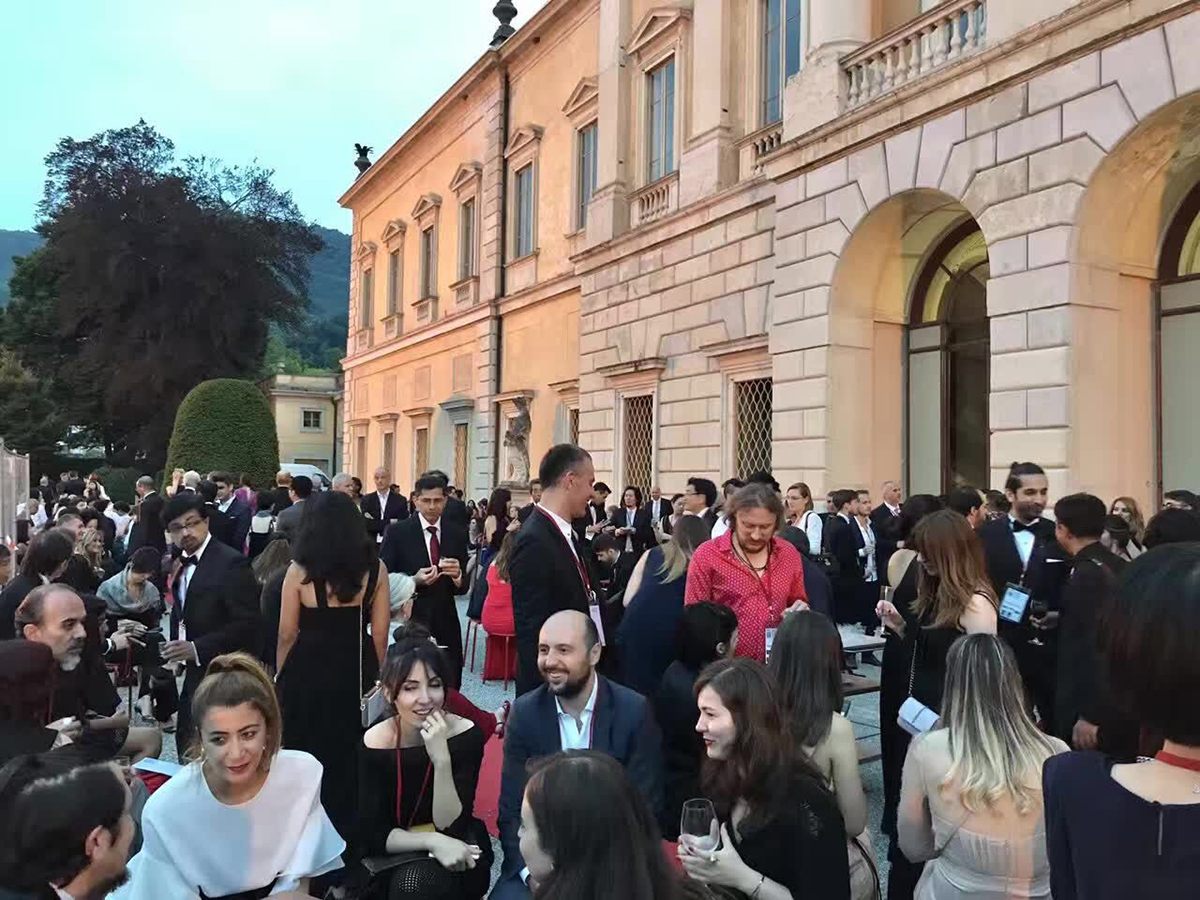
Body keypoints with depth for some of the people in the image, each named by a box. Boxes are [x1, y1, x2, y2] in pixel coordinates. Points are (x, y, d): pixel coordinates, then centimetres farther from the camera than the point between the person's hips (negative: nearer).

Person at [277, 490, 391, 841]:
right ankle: (347, 829, 31)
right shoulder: (374, 569, -6)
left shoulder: (300, 571, -11)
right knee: (351, 755, 17)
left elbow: (287, 635, -5)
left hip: (308, 672, -1)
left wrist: (280, 677, 9)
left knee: (305, 755, 17)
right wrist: (374, 677, 9)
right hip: (357, 673, 2)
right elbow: (380, 634, -3)